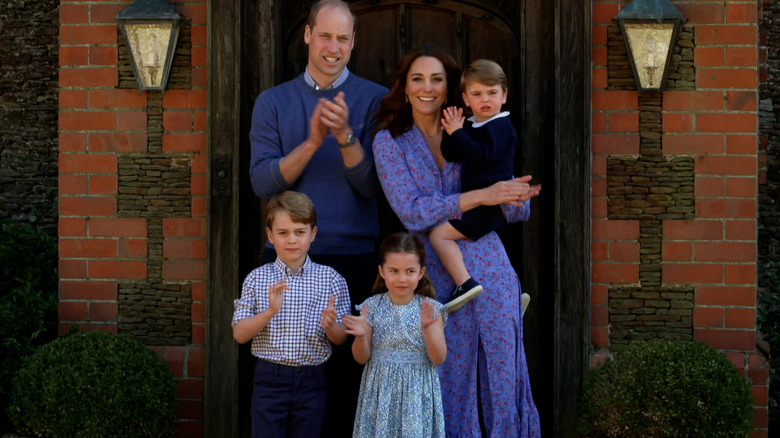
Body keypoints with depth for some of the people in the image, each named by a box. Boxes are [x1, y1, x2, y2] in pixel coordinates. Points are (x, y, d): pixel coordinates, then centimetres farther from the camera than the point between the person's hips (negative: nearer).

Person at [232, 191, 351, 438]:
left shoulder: (331, 279, 1)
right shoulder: (257, 279, 1)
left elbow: (340, 339, 4)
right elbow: (239, 334, -2)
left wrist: (331, 326, -19)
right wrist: (270, 311, -18)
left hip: (311, 380, 1)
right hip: (269, 379, -1)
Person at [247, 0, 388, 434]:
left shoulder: (375, 100, 4)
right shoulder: (273, 101, 9)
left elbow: (372, 186, -4)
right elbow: (262, 181, -3)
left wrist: (346, 136, -20)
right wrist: (311, 143, -17)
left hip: (353, 259, -1)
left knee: (347, 373, 0)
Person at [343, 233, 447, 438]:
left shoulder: (431, 309, -5)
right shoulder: (372, 307, -3)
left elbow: (439, 359, -8)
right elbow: (362, 358, 0)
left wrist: (427, 328, -22)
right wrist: (361, 336, -20)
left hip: (417, 392, -1)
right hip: (381, 390, 1)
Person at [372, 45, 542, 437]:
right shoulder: (389, 142, 2)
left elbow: (518, 211, 8)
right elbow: (412, 213, -11)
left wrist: (514, 196, -14)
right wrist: (483, 196, -18)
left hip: (491, 273, 2)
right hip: (438, 280, -2)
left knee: (501, 379, 4)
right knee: (450, 384, 3)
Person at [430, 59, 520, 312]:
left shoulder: (499, 126, -13)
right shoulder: (473, 126, 14)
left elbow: (482, 157, -27)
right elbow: (450, 156, 10)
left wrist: (458, 133, -21)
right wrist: (452, 132, -6)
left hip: (490, 204, -10)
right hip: (481, 204, 10)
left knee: (439, 234, -18)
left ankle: (465, 283, -26)